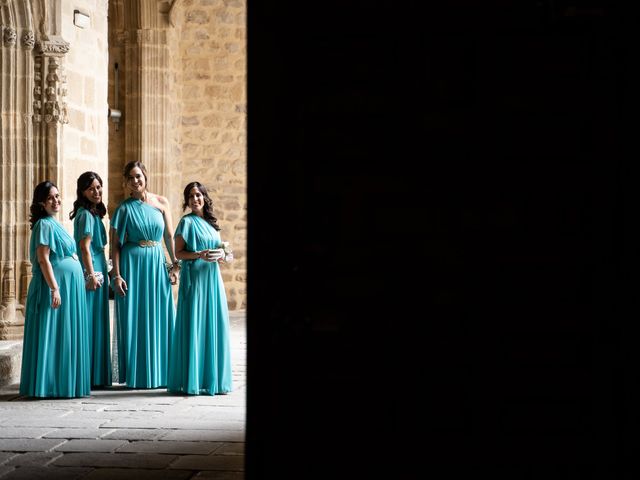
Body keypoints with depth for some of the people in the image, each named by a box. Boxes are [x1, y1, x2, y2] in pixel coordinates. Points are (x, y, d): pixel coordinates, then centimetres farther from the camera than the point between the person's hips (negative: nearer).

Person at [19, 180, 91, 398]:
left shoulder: (55, 224, 17)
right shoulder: (44, 225, -10)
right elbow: (43, 259, -17)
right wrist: (54, 288, -23)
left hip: (70, 286, 9)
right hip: (56, 284, -9)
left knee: (65, 337, 10)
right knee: (52, 336, -6)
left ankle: (63, 383, 15)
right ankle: (48, 385, -3)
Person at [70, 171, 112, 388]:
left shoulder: (94, 213, 17)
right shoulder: (86, 213, -11)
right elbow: (85, 247, -17)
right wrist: (91, 274, -20)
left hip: (97, 271, 10)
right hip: (90, 272, -10)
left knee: (96, 323, 11)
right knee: (90, 321, -7)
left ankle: (97, 375, 16)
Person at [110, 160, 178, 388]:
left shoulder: (161, 203, 7)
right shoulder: (124, 208, 0)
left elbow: (169, 235, 9)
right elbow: (115, 244, -1)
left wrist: (175, 264, 1)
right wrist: (116, 275, -8)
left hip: (157, 264, 3)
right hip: (132, 264, -2)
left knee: (160, 319, 4)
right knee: (134, 319, 0)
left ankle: (159, 371, 13)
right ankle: (136, 375, 7)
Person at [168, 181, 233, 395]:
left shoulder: (211, 223, 15)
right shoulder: (187, 222, -2)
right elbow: (178, 253, -5)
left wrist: (222, 254, -1)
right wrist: (199, 255, -19)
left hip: (213, 278, 6)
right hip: (194, 278, -6)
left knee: (214, 327, 4)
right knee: (194, 327, -6)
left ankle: (212, 379, 10)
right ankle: (192, 380, -2)